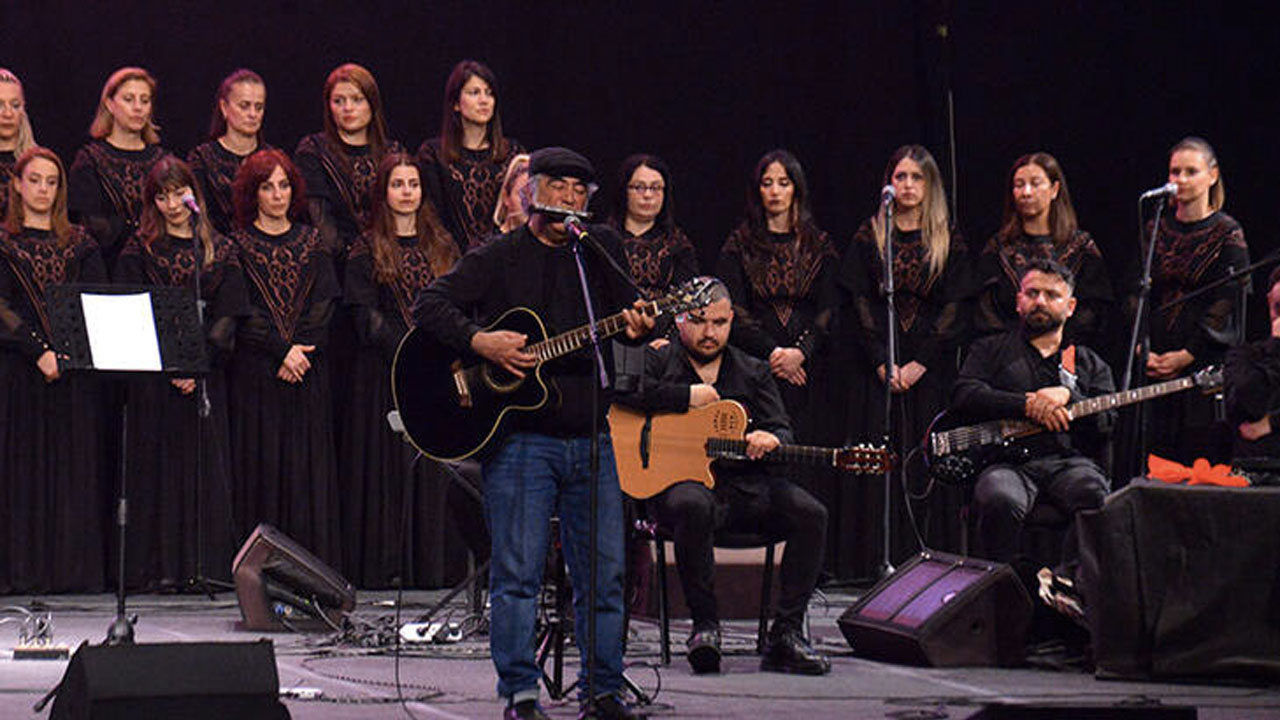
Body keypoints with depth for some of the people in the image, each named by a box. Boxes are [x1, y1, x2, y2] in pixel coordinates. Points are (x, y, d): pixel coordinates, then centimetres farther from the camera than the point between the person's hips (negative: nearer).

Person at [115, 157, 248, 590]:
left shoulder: (220, 250, 9)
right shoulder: (140, 250, 6)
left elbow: (227, 317, 2)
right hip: (152, 373, -1)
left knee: (206, 466, -1)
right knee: (159, 465, -3)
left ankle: (207, 566, 1)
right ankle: (161, 567, -2)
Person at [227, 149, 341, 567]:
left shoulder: (310, 242, 11)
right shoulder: (238, 245, 3)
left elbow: (324, 305, 4)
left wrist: (299, 349, -11)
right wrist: (282, 350, -15)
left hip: (309, 373, 2)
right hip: (255, 375, -2)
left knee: (309, 465, -1)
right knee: (262, 466, -3)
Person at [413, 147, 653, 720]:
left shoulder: (600, 249, 12)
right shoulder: (498, 258, 2)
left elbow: (627, 309, 6)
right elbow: (429, 305, -4)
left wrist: (637, 328, -17)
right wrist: (481, 342, -18)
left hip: (590, 436, 4)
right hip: (520, 438, -4)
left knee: (604, 573, 5)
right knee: (518, 571, -5)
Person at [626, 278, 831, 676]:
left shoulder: (753, 372, 21)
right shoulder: (657, 360, 10)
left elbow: (782, 429, 12)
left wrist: (771, 439, -14)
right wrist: (686, 397, -9)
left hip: (745, 483, 4)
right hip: (678, 478, -4)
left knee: (810, 513, -21)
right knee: (692, 506, -40)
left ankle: (786, 634, -16)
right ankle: (704, 625, -25)